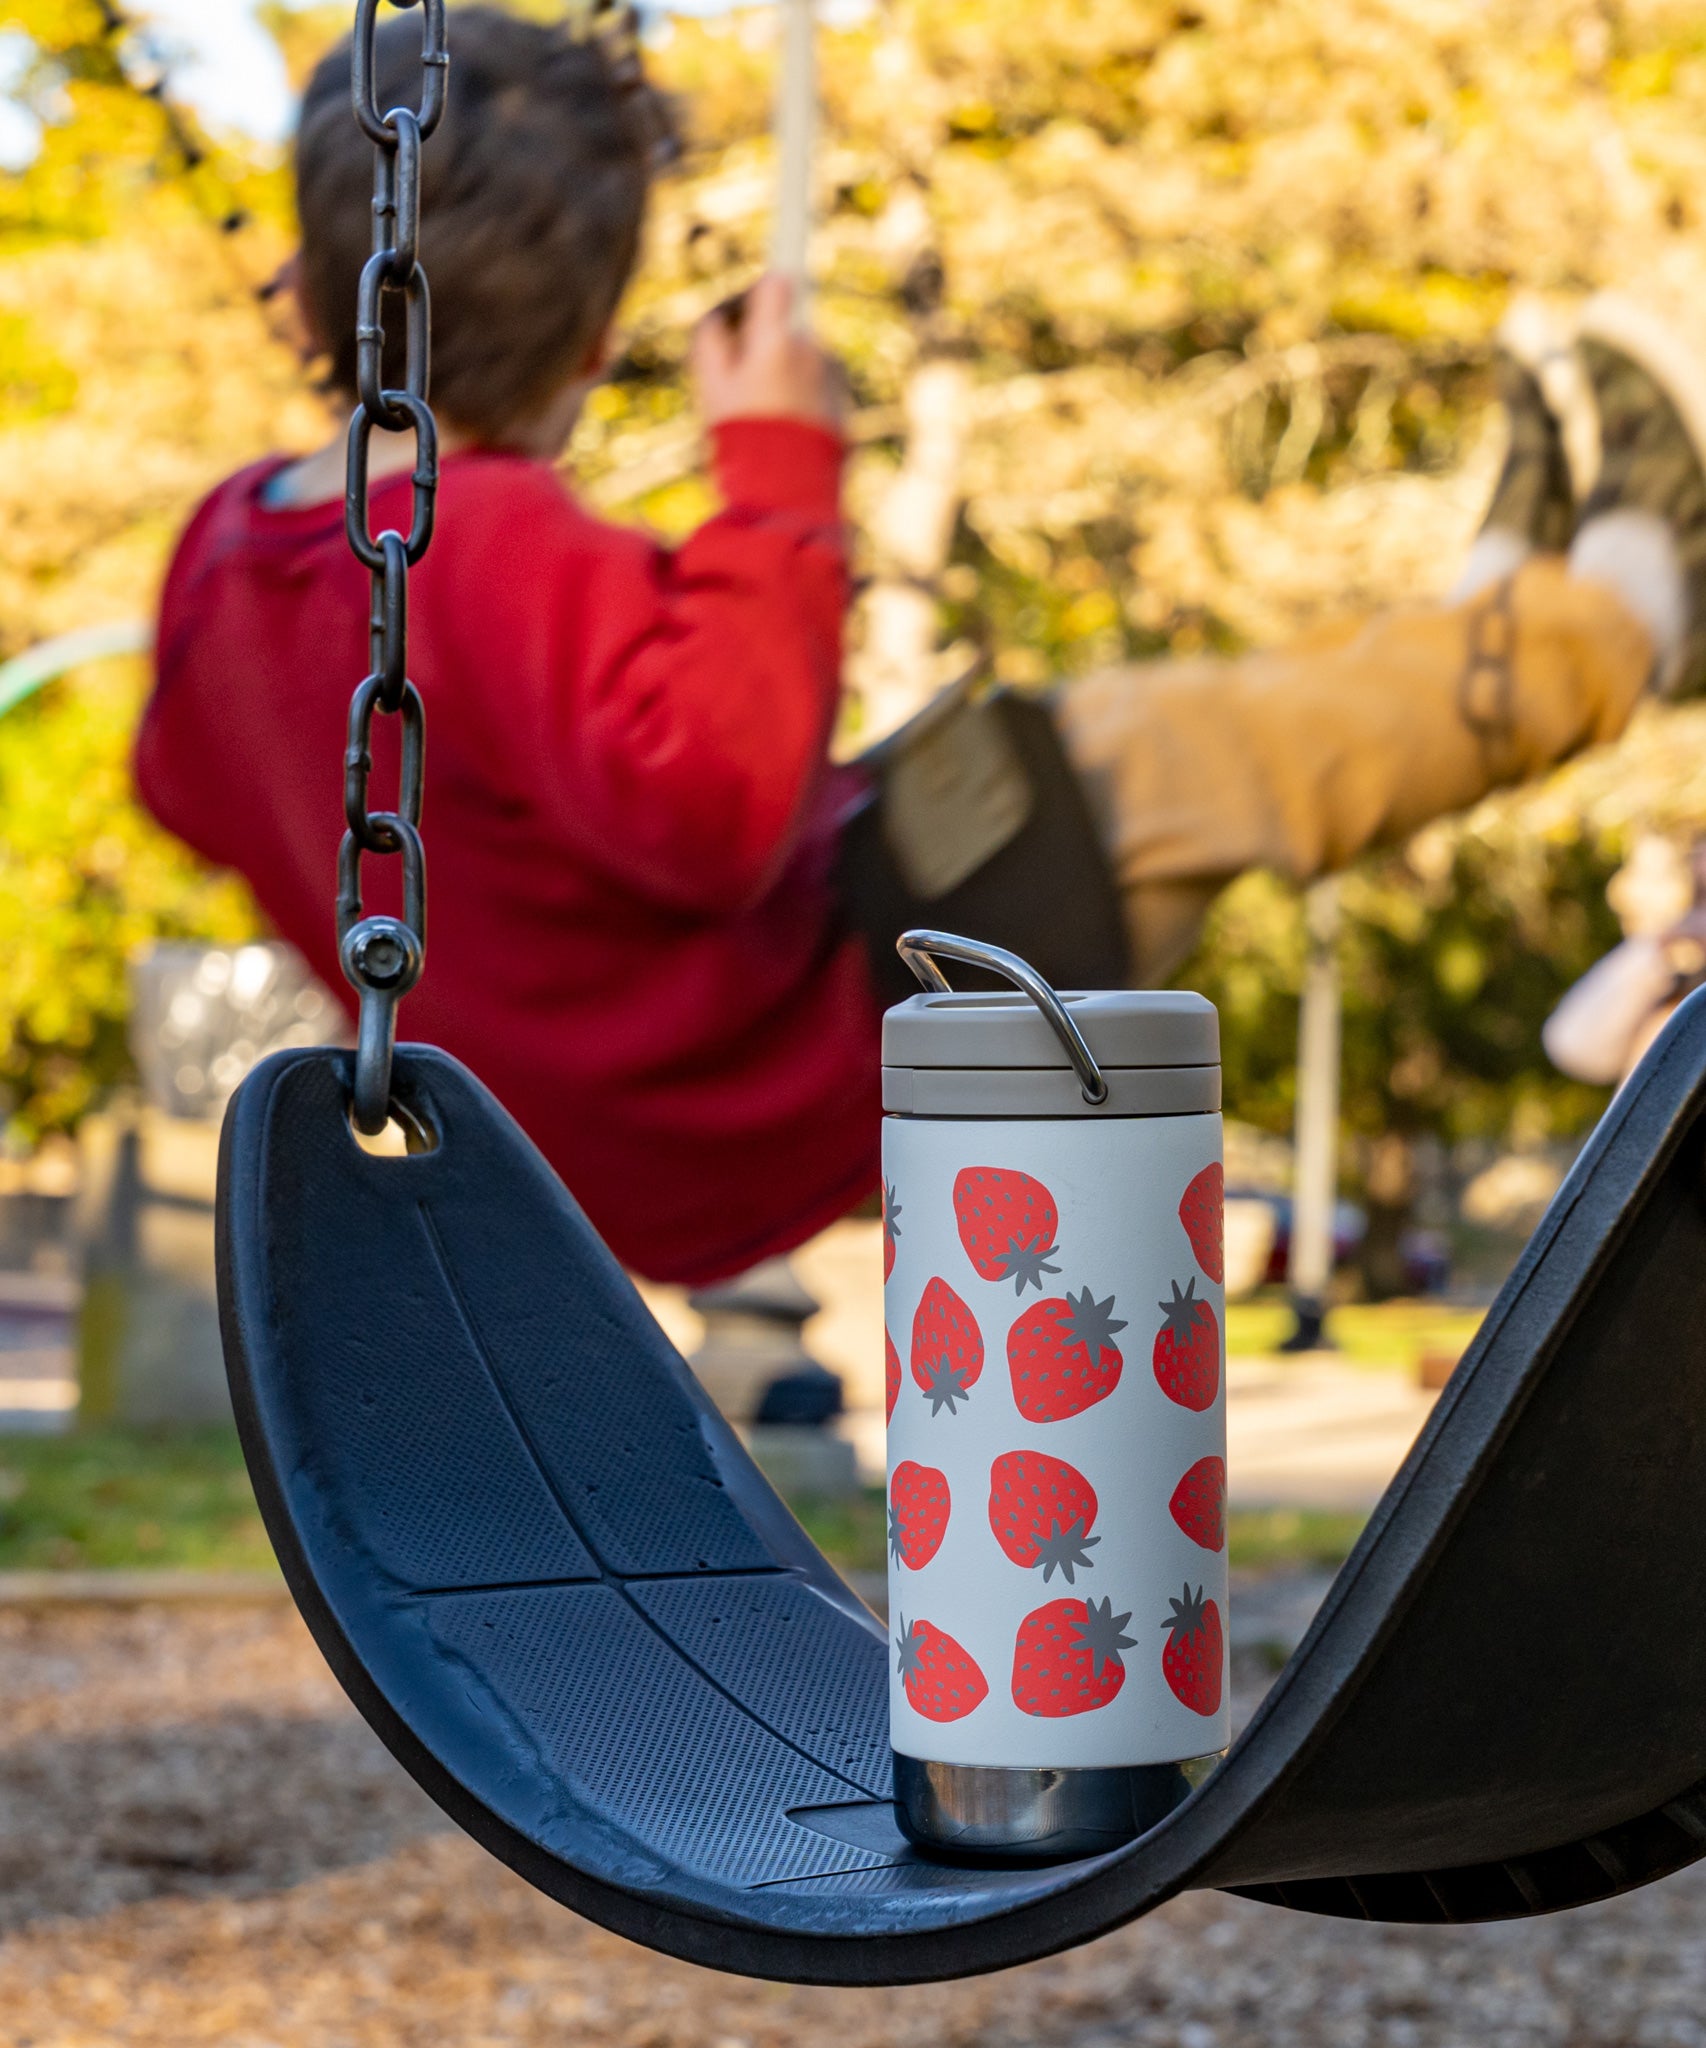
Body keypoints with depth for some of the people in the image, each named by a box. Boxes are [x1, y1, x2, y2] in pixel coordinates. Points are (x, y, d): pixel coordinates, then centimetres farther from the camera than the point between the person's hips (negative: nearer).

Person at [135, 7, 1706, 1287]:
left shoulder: (226, 550, -4)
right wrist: (780, 476, -30)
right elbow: (708, 790, -43)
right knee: (1153, 756, 4)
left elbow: (195, 790, 15)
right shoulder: (494, 546, -31)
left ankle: (1488, 629, 39)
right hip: (811, 1097, -9)